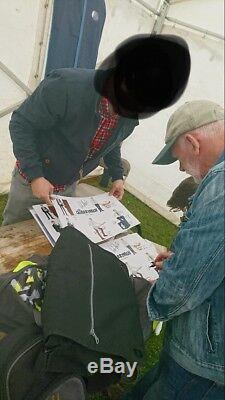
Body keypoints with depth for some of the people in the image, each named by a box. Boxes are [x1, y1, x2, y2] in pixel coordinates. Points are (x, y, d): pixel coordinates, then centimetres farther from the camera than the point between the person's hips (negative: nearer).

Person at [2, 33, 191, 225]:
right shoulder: (66, 87, -31)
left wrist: (117, 175, 2)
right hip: (33, 178, -4)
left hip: (68, 187, 4)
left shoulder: (130, 115, -12)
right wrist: (35, 175, -27)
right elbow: (21, 124, -22)